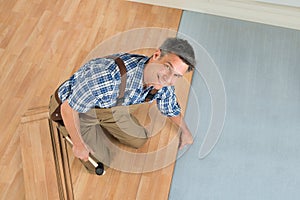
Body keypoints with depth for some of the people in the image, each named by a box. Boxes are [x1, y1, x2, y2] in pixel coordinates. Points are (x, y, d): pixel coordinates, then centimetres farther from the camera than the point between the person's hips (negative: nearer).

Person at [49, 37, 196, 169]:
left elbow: (171, 110, 3)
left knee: (139, 141, 14)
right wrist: (79, 145, -18)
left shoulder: (164, 85, -23)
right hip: (76, 109, -5)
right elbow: (68, 109, -31)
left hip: (107, 106, 5)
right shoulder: (110, 76, -45)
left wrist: (185, 131, 19)